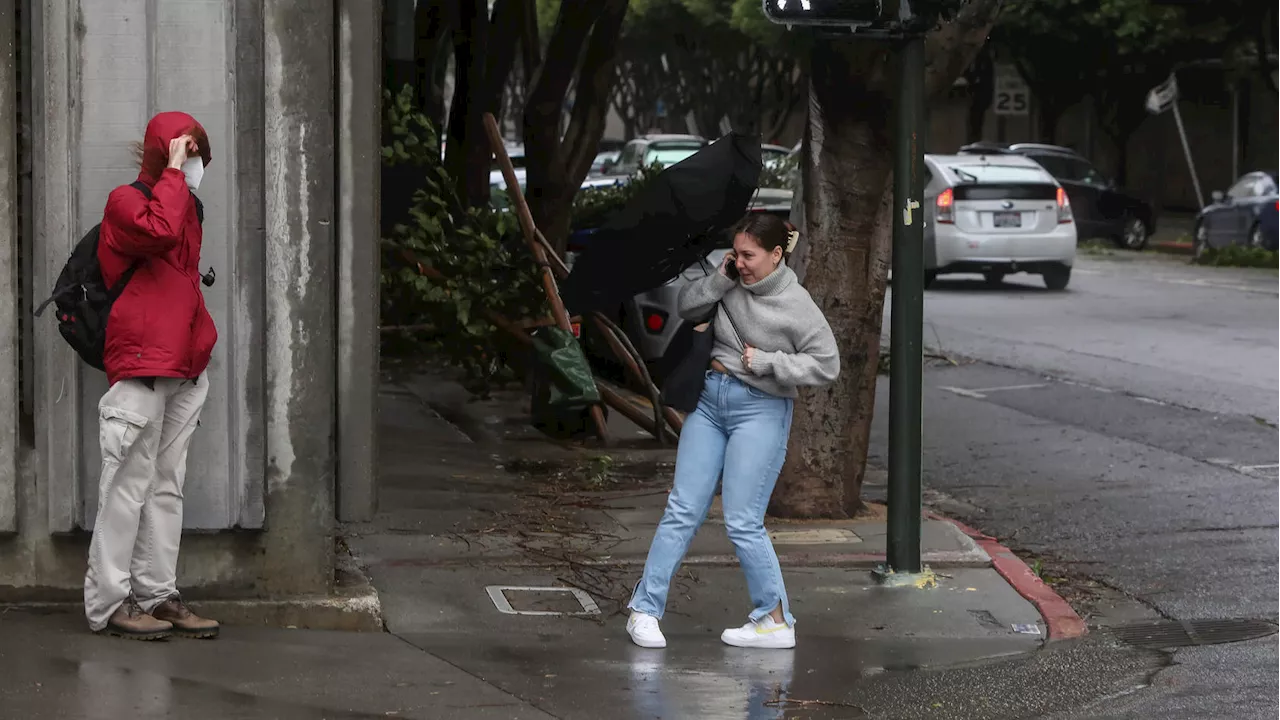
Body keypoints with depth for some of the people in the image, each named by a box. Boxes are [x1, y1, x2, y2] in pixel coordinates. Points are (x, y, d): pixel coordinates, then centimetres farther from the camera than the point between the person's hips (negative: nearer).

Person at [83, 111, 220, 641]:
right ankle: (108, 603, -4)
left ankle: (156, 595, 14)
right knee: (130, 483, -7)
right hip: (140, 367, -9)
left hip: (184, 368, 9)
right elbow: (158, 230, -29)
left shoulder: (187, 206, 20)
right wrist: (172, 171, -17)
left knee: (167, 485, 10)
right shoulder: (125, 202, -6)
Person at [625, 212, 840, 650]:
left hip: (761, 411, -5)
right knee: (683, 510, 3)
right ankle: (645, 609, 5)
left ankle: (775, 620, 6)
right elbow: (688, 308, 8)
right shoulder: (734, 284, 3)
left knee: (742, 523, -6)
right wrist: (720, 280, -8)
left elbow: (826, 366, -11)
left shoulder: (796, 306, -12)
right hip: (710, 400, 5)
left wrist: (766, 362, -15)